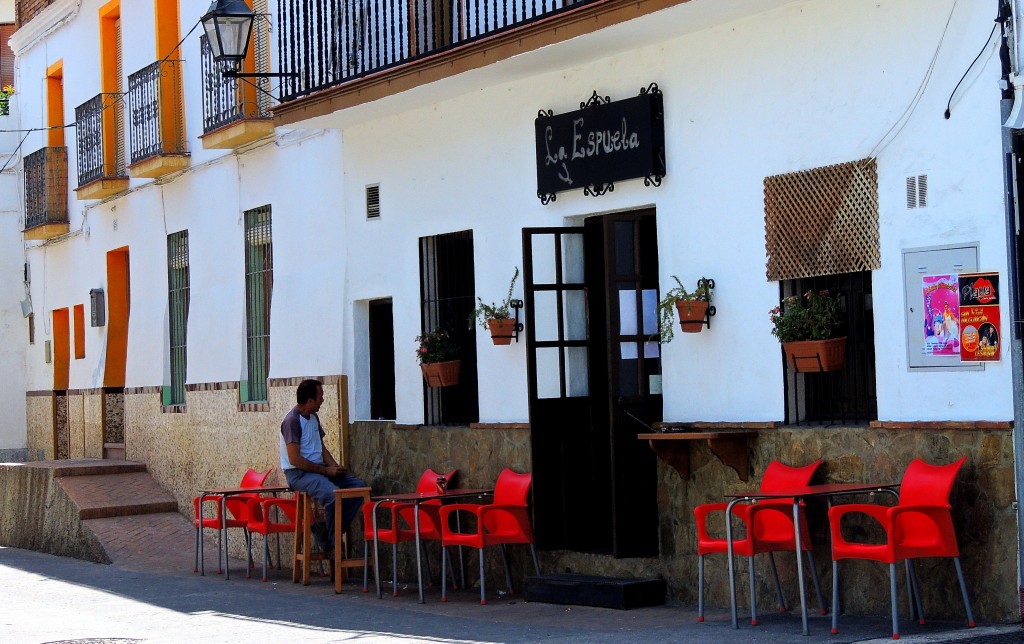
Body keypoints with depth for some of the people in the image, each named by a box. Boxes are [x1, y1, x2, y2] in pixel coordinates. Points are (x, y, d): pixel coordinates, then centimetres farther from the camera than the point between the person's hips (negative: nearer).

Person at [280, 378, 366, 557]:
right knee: (332, 493, -34)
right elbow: (295, 459, -20)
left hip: (319, 468, 9)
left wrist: (334, 466, 2)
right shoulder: (292, 421, -15)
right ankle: (331, 544, -15)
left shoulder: (313, 417, 14)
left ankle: (327, 531, -5)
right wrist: (326, 470, -16)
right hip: (298, 474, -9)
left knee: (359, 486, -6)